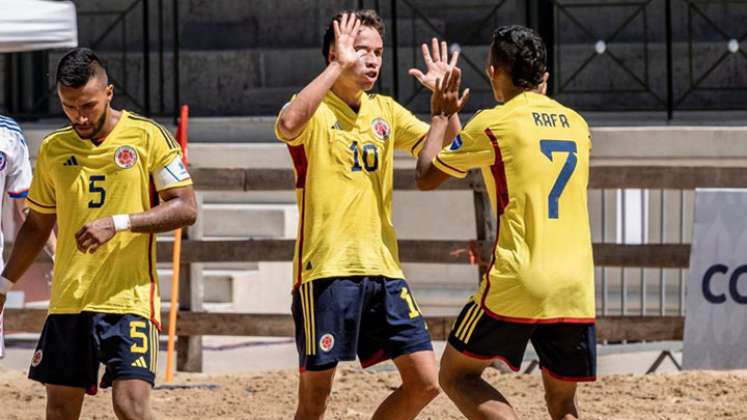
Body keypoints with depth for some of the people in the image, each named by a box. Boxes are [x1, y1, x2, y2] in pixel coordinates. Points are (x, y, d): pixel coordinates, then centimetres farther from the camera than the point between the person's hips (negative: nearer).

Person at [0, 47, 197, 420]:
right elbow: (37, 225, 21)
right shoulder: (53, 149, 10)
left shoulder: (148, 137, -3)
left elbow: (185, 208, -8)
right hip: (67, 301, 5)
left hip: (129, 299, -5)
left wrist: (118, 223, -19)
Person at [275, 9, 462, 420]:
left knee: (425, 382, 1)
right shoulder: (314, 109, -5)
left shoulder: (385, 111, 13)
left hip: (383, 267, 6)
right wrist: (338, 66, -27)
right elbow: (288, 125, -29)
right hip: (326, 269, -6)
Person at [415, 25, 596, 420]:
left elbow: (425, 177, 8)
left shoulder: (493, 124, -3)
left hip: (516, 286, -5)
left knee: (457, 376, 11)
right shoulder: (576, 124, 14)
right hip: (575, 289, 5)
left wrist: (441, 116, 20)